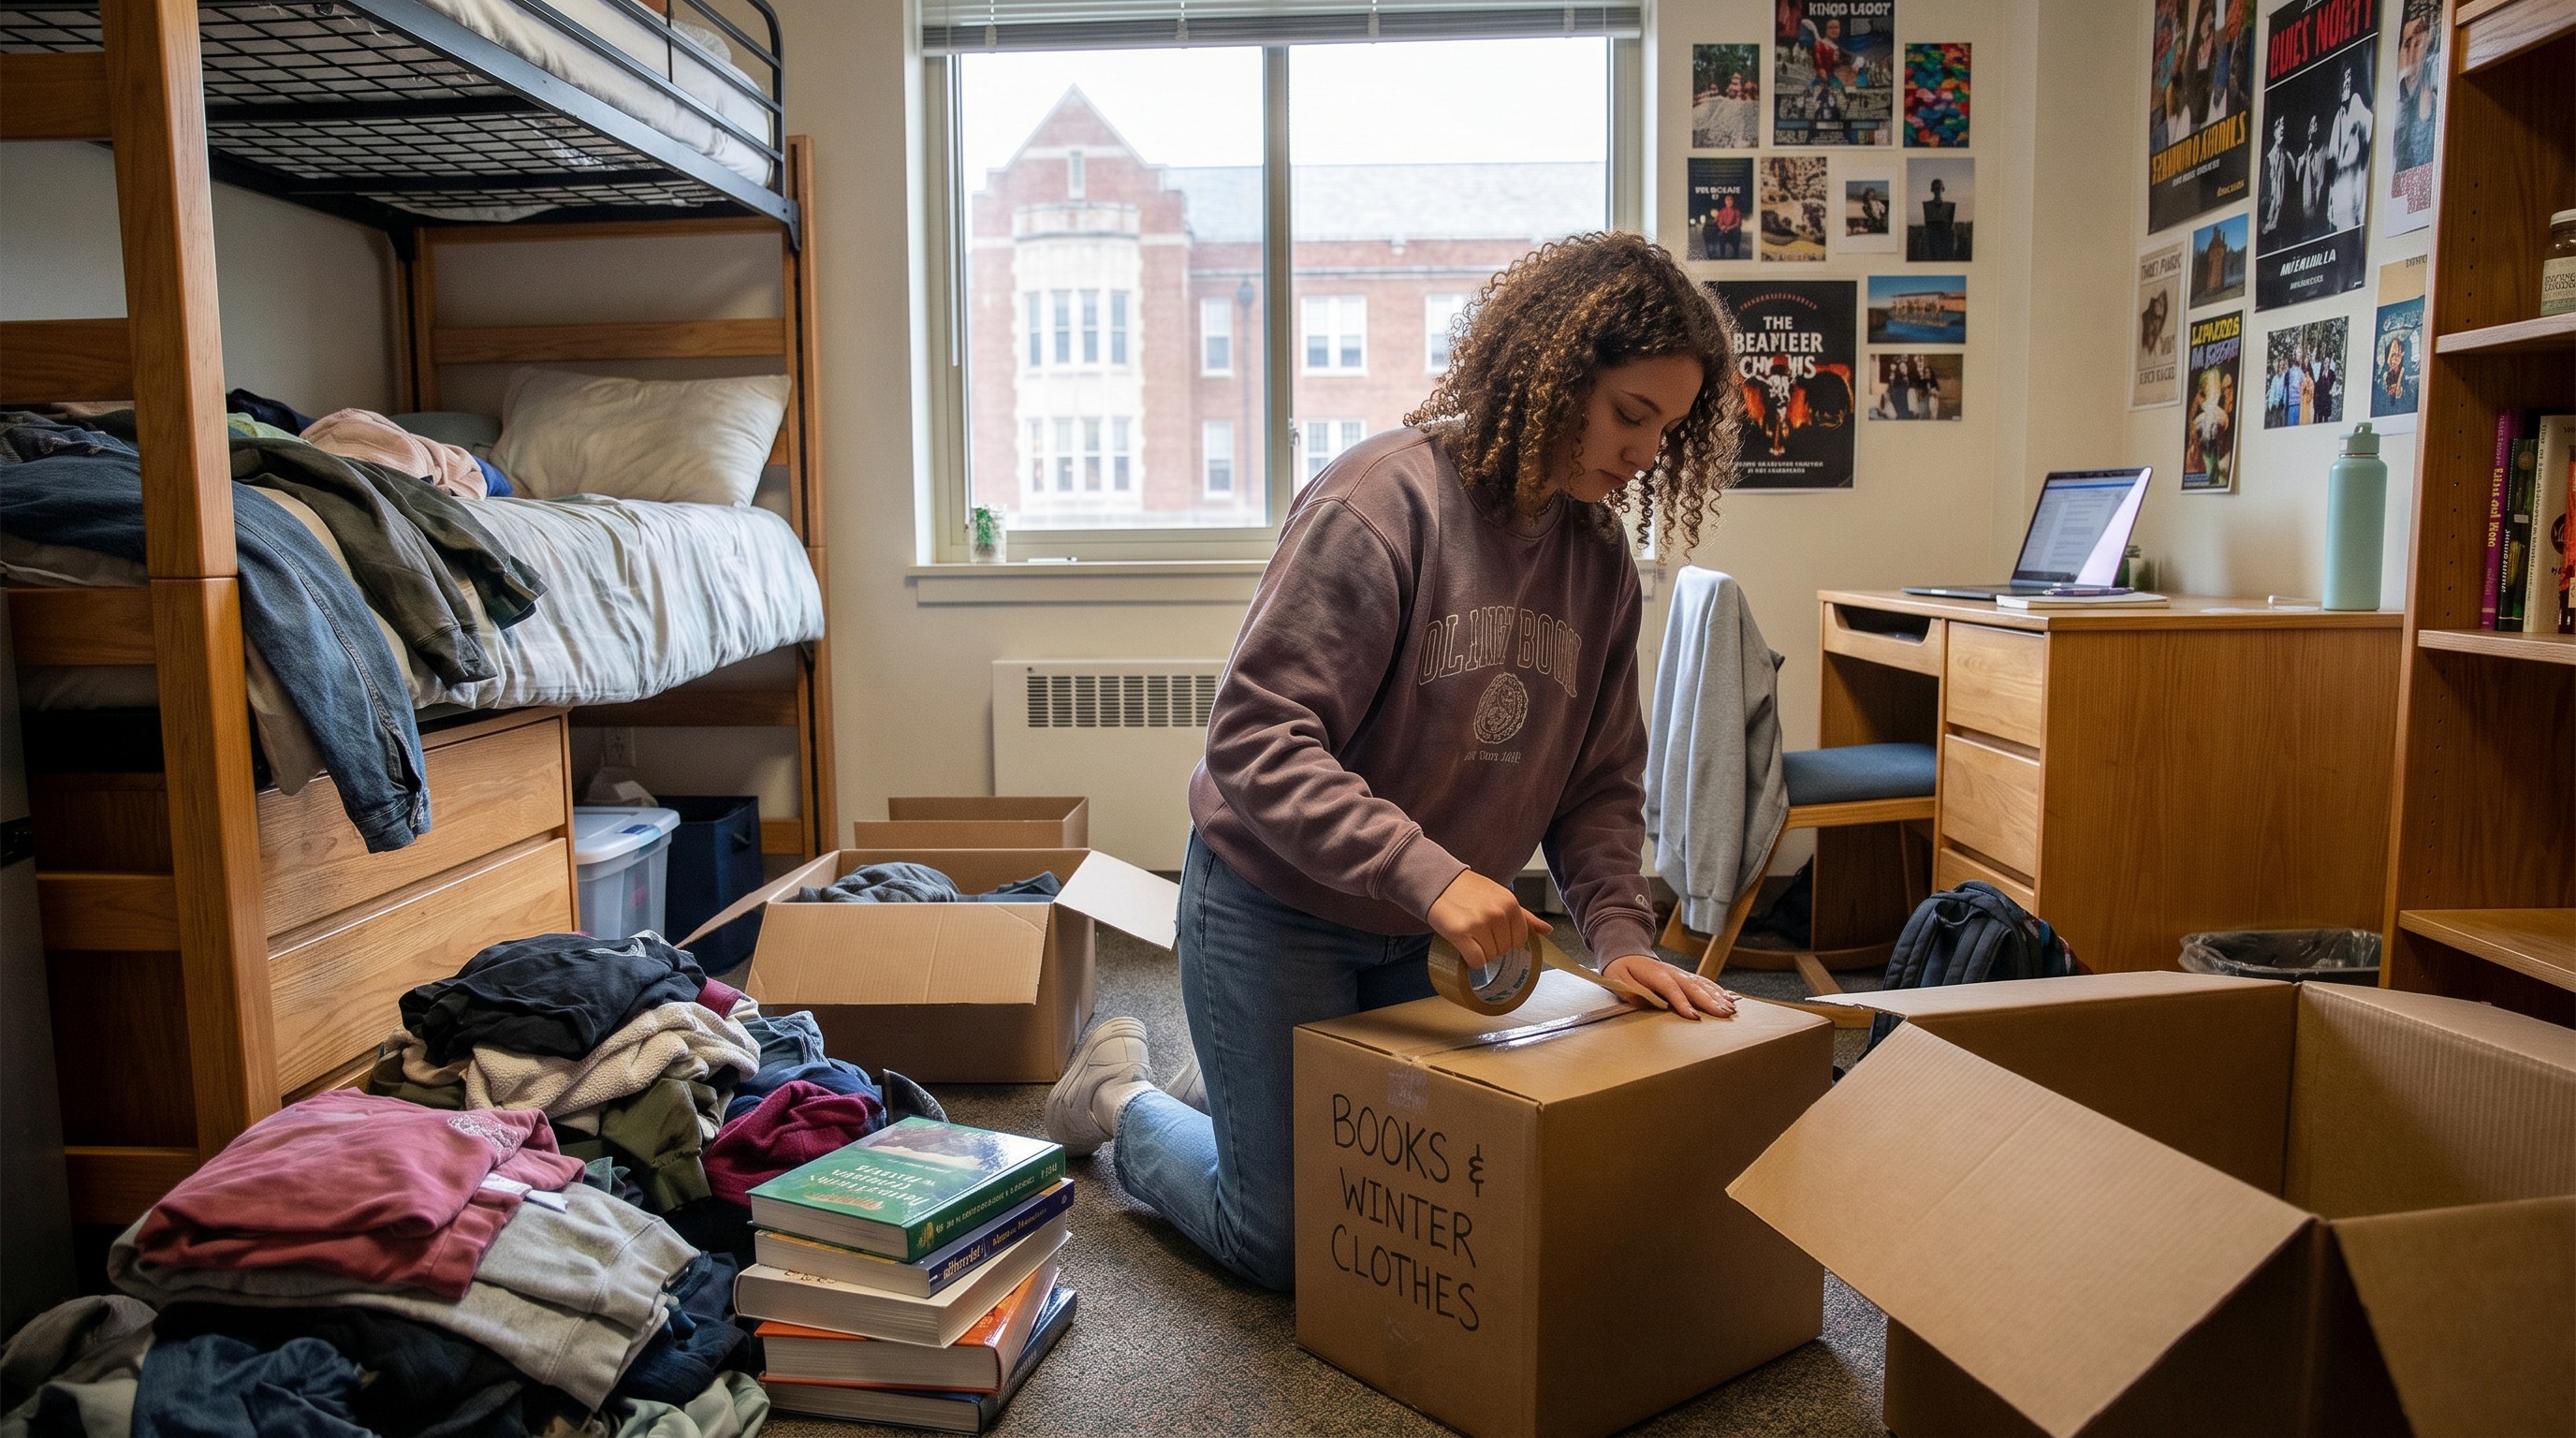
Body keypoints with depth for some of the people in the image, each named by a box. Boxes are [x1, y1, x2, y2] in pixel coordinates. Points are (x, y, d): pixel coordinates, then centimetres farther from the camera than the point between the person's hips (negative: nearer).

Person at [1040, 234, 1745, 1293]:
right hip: (1276, 904, -7)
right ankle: (1118, 1097, 31)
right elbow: (1255, 738, -28)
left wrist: (1619, 933, -11)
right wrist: (1427, 872, -37)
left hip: (1428, 929, 7)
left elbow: (1599, 781, 4)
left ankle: (1231, 1080, 39)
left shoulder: (1600, 557, 0)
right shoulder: (1385, 498, -23)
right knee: (1285, 1244, 4)